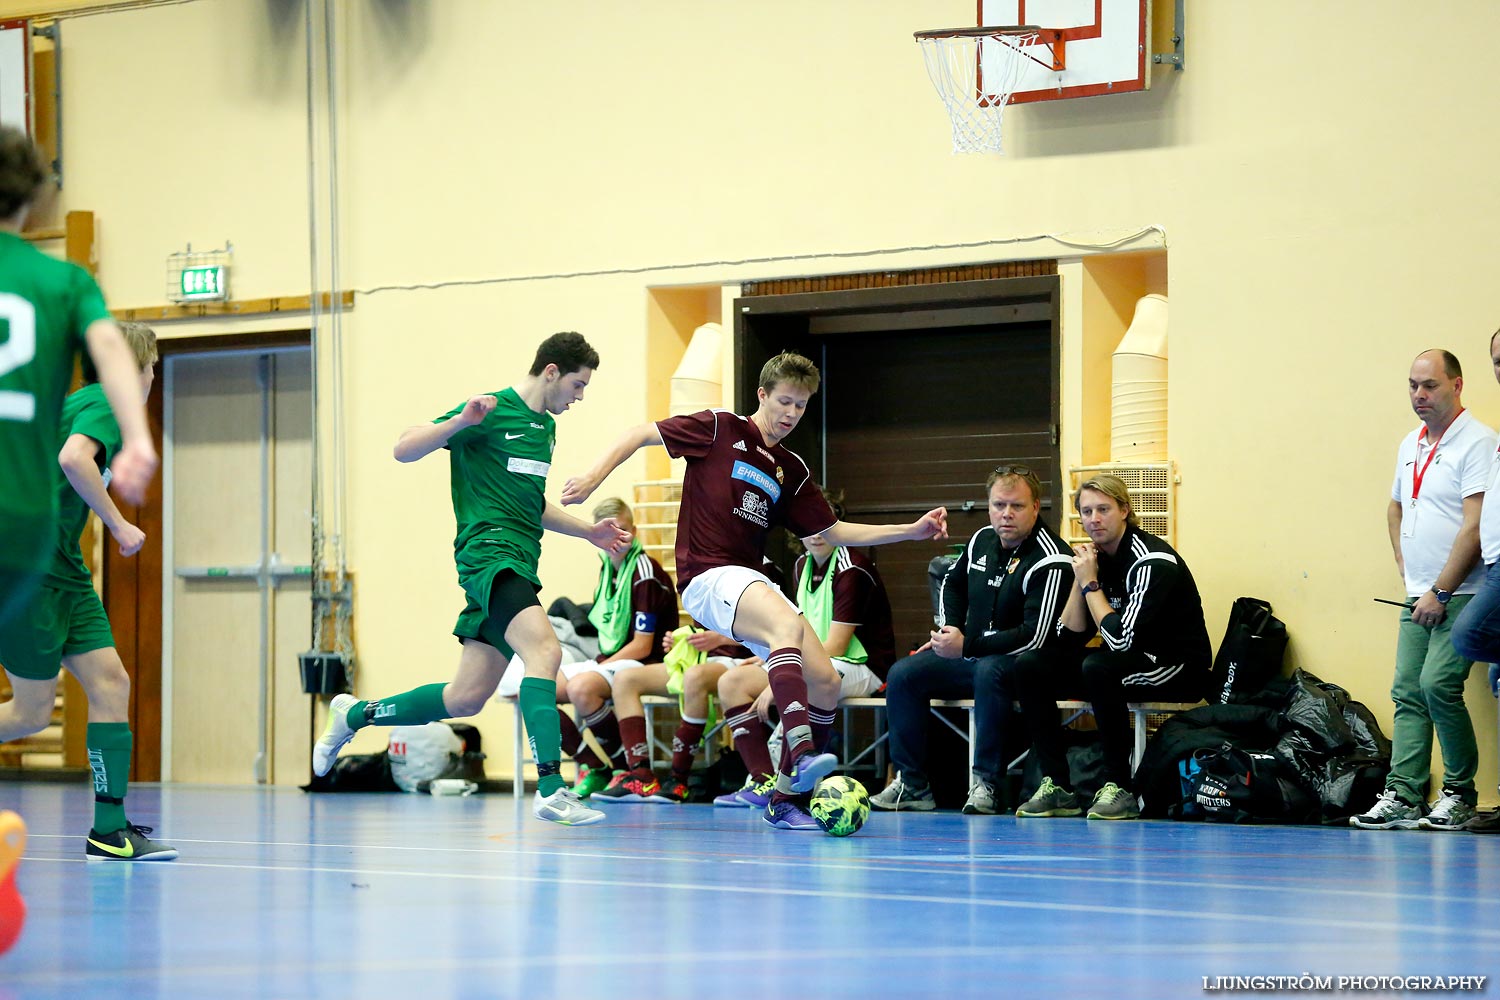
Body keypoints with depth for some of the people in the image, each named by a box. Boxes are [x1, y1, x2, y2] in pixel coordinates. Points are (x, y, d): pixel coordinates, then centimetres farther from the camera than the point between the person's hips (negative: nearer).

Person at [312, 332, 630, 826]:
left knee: (466, 698, 9)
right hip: (488, 552, -9)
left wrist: (588, 531, 26)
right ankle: (550, 789, -35)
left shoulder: (546, 426, 21)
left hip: (519, 564, 9)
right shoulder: (491, 411, -6)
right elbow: (404, 449, -10)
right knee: (545, 650, -29)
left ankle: (354, 715, 30)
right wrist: (460, 422, -25)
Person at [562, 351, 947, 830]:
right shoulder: (720, 429, 0)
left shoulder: (792, 471, 17)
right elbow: (641, 434, 3)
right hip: (707, 576, -7)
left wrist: (912, 530, 11)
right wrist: (594, 476, -11)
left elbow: (834, 532, 19)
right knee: (789, 625, -36)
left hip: (752, 582, 7)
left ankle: (786, 800, 3)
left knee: (825, 683, -7)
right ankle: (801, 755, -52)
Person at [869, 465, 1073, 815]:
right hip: (970, 655, 8)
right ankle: (911, 785, -4)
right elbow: (953, 582, 28)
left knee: (989, 671, -39)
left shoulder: (1050, 561, -20)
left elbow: (1036, 636, -27)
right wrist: (948, 629, 10)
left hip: (1021, 663, -8)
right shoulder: (982, 540, 5)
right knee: (903, 674, -4)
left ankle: (985, 784, -34)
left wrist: (966, 646, -27)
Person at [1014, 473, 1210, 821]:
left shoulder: (1152, 562, -20)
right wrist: (1079, 579, -8)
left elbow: (1120, 639, -26)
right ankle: (1056, 787, -9)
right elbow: (1069, 637, 3)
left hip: (1181, 669, -8)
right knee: (1031, 668, -7)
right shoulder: (1095, 557, 5)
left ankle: (1120, 789, -26)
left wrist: (1091, 583, -18)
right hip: (1127, 661, 8)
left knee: (1098, 667, -36)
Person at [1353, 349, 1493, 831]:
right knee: (1407, 693, 1)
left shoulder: (1477, 443, -11)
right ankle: (1402, 796, -1)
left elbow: (1474, 527, -17)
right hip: (1419, 597, 8)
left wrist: (1440, 592, -17)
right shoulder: (1410, 445, 15)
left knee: (1438, 684, -17)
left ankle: (1460, 794, -4)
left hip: (1460, 595, -8)